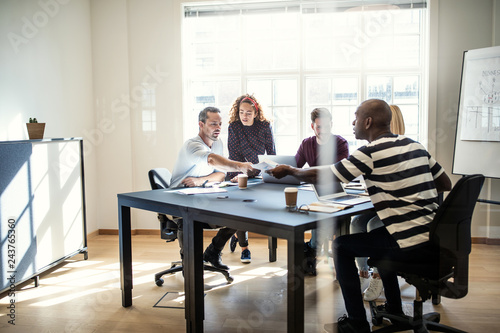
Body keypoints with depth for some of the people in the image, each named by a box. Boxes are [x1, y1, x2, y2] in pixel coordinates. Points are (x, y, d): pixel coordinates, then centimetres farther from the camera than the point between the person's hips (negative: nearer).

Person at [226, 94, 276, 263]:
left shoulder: (265, 126, -5)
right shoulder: (233, 127, -8)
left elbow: (271, 152, 2)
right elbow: (234, 155, -12)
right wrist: (238, 174, -23)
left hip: (257, 174, 1)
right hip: (238, 173, -1)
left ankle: (238, 234, 20)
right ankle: (244, 248, -1)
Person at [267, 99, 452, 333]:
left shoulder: (371, 152, -13)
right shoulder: (414, 145, 9)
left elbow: (320, 177, -9)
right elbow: (446, 184, 16)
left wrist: (288, 171, 7)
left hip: (411, 245, -8)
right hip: (434, 238, 8)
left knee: (341, 246, 7)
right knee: (378, 236, 33)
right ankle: (394, 312, 40)